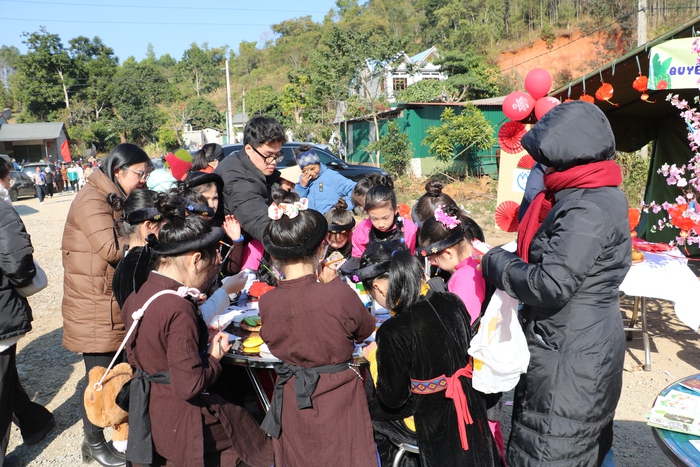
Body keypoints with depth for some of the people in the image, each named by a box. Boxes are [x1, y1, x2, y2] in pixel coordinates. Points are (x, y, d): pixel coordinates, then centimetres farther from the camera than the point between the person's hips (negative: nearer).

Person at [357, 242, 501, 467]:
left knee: (364, 405, 15)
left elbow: (392, 399, -18)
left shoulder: (393, 332, -28)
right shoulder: (452, 302, -10)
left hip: (432, 422, -5)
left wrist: (374, 357, -4)